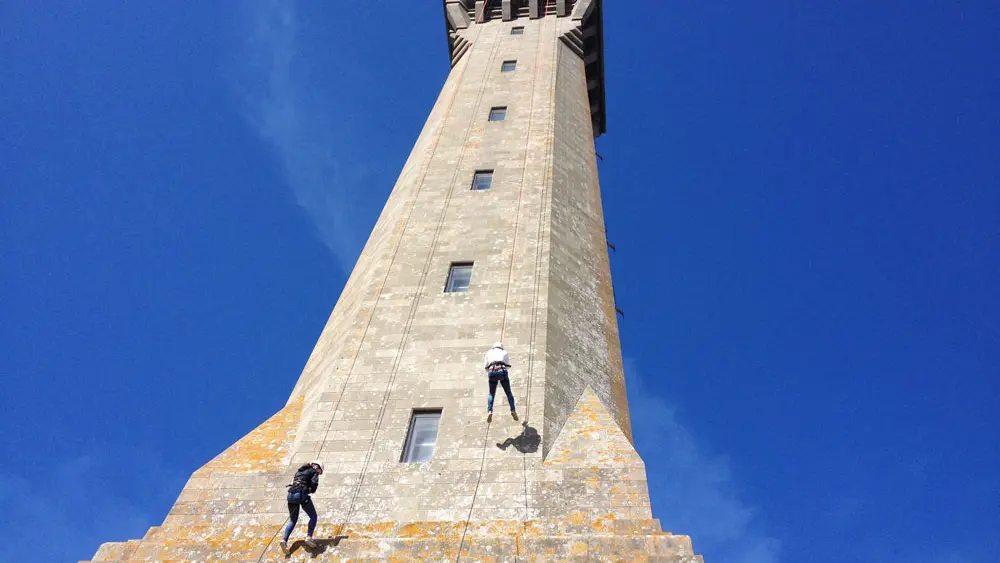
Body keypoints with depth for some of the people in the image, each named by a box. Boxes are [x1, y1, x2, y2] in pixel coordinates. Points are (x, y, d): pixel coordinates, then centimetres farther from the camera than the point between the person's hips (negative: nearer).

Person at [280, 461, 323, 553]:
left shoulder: (299, 470, 28)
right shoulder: (314, 471, 9)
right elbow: (314, 483, -9)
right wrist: (312, 490, 11)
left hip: (291, 494, 6)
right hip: (302, 494, -6)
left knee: (292, 520, 16)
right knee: (313, 517, 11)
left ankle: (285, 540, -4)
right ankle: (309, 537, -9)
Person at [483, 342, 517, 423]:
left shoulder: (489, 353, 26)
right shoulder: (504, 352, 25)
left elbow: (485, 367, 23)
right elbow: (508, 365, 29)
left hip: (492, 372, 1)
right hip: (502, 371, 0)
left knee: (491, 394, 14)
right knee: (509, 393, 15)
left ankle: (489, 412, -8)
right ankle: (513, 411, -2)